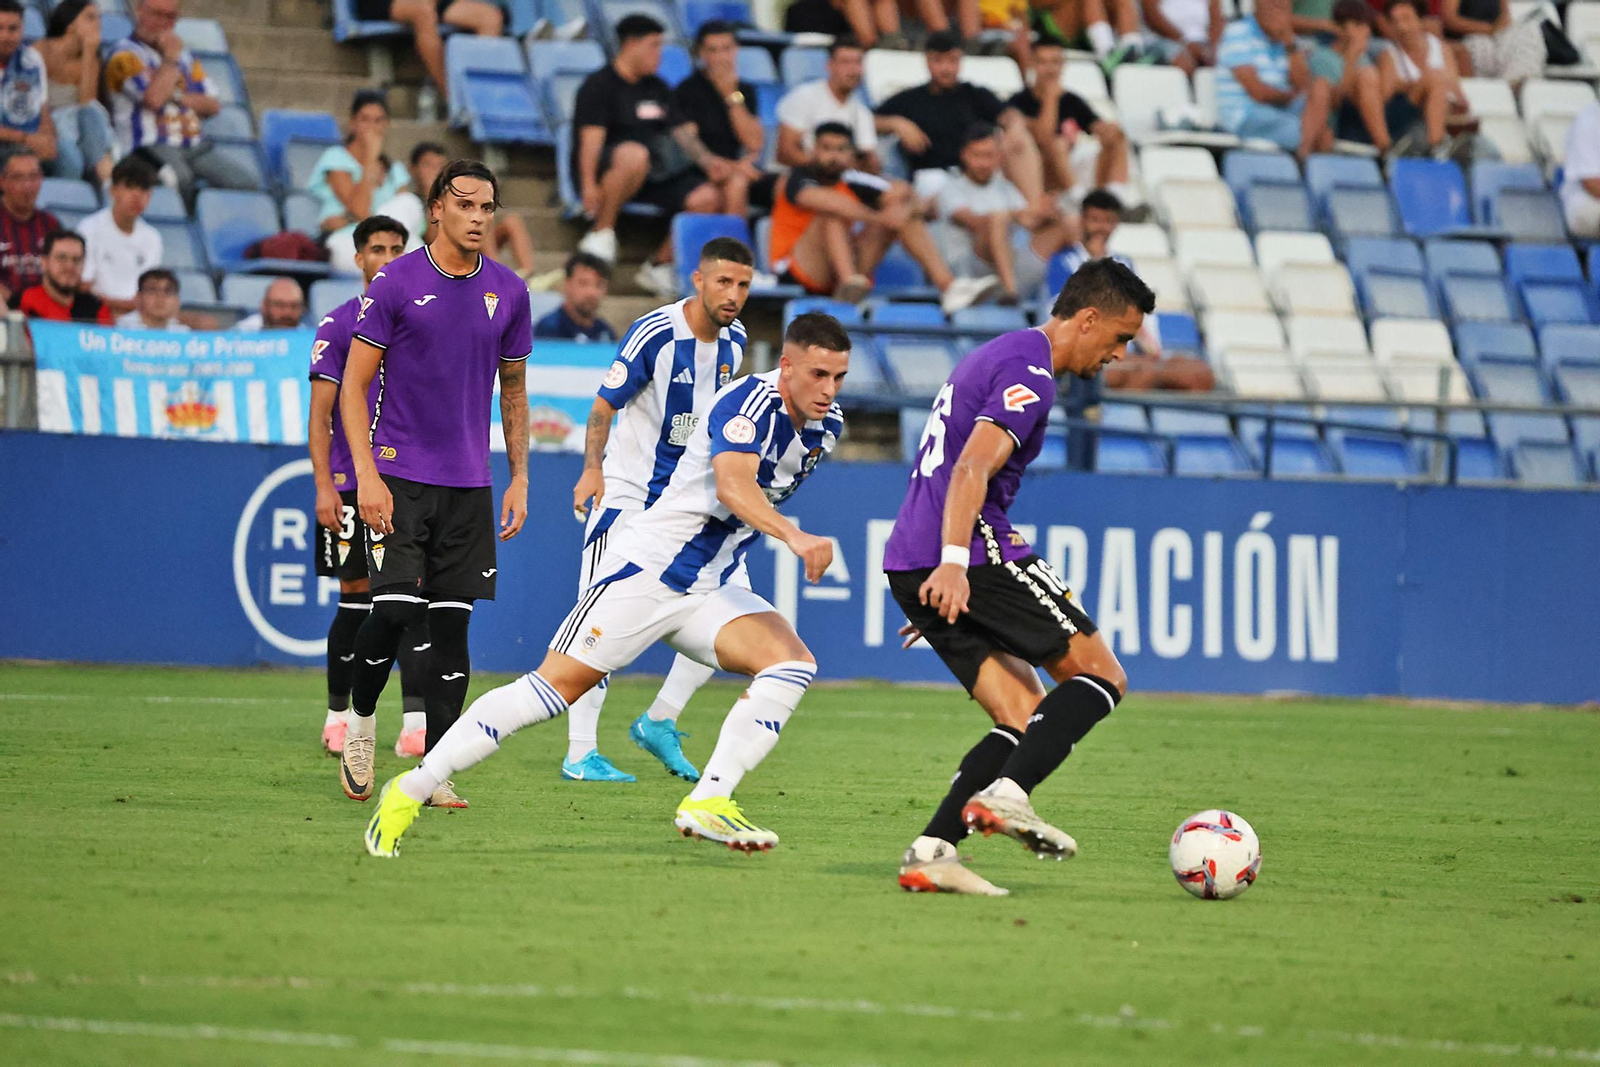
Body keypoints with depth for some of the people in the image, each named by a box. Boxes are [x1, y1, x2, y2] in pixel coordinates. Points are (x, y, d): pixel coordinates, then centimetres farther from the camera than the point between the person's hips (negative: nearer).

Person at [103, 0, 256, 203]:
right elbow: (153, 98, -14)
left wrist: (177, 97, -1)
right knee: (179, 177, -40)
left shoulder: (184, 55, 25)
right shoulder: (125, 54, 3)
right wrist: (171, 58, 0)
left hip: (194, 146, 6)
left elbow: (213, 105, 17)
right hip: (150, 146, -6)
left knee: (245, 181, -20)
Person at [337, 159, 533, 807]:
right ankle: (360, 718, 11)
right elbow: (354, 386, -3)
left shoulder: (509, 292, 7)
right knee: (395, 606, -16)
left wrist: (519, 477, 10)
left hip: (469, 485, 4)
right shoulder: (396, 282, -5)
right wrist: (366, 475, -12)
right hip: (398, 474, -4)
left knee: (452, 621, 0)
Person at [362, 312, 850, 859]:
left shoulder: (827, 425, 5)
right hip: (647, 568, -7)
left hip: (710, 589, 7)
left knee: (792, 661, -16)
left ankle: (706, 804, -19)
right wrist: (794, 537, -52)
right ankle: (411, 789, -2)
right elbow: (732, 485, -39)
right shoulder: (752, 403, -20)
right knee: (558, 684, -11)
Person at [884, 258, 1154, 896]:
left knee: (1029, 721, 7)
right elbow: (973, 469, -23)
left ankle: (932, 852, -7)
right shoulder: (1029, 373, -9)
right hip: (972, 554, -10)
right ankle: (1006, 795, -22)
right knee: (1101, 676, -5)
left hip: (911, 566, 10)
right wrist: (954, 564, -34)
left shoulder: (1000, 356, 24)